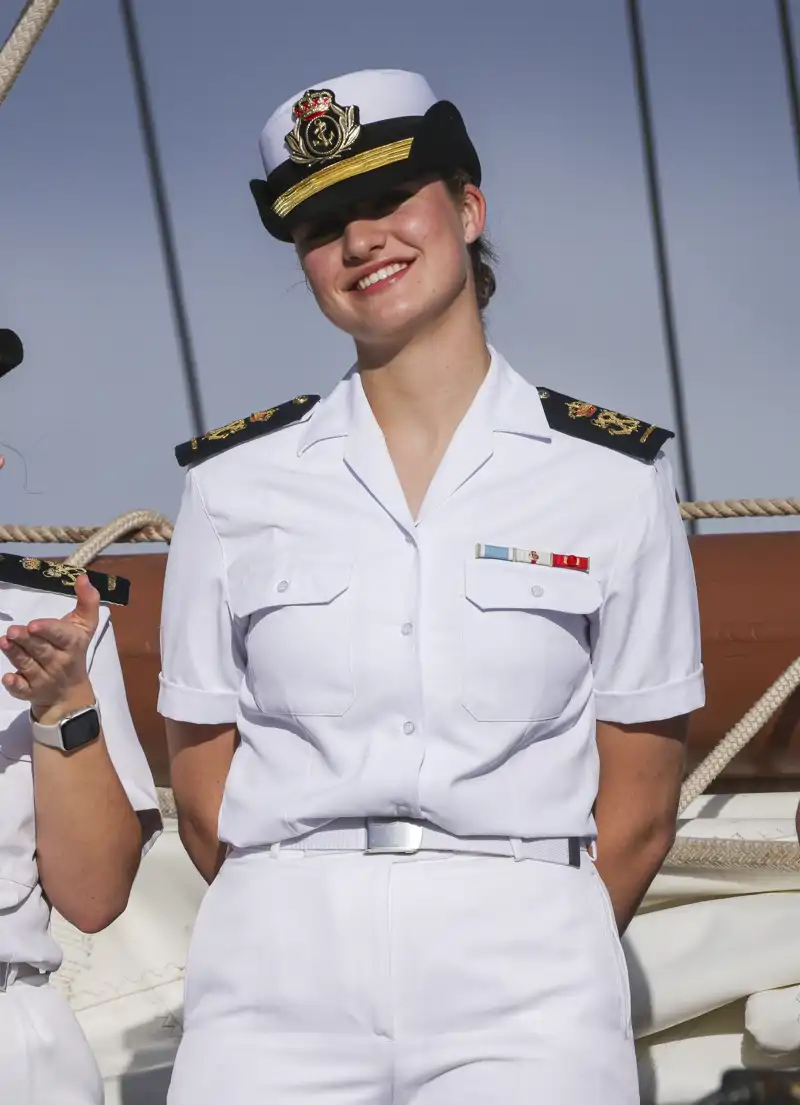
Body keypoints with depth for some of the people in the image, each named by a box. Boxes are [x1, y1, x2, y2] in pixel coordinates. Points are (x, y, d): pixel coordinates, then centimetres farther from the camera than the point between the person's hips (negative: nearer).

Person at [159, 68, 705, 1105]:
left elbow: (639, 812, 5)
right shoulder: (234, 483, 7)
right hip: (275, 979, 1)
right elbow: (204, 796, 8)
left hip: (522, 979, -1)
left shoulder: (616, 477, 4)